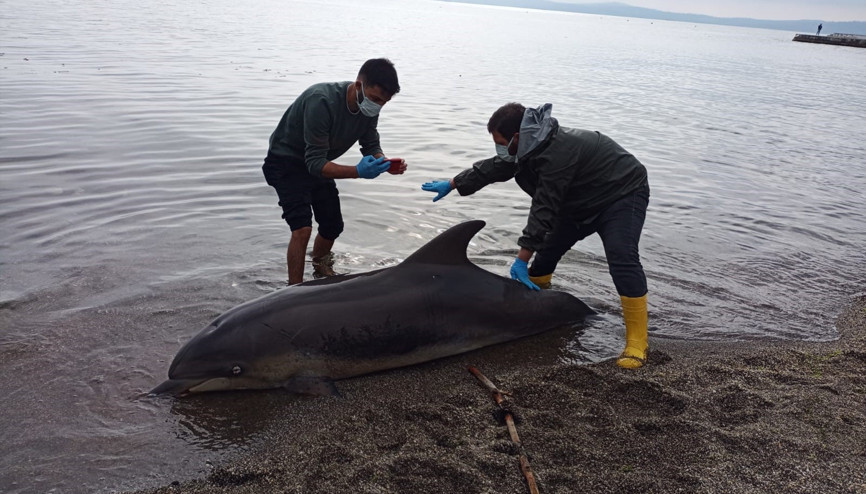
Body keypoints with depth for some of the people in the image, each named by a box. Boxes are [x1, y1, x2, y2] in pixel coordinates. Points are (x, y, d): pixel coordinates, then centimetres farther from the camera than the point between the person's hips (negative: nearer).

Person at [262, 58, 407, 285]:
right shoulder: (322, 101, -36)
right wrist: (357, 171, -51)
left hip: (318, 164, 7)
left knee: (333, 226, 13)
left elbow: (371, 147, -4)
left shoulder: (369, 107, -13)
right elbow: (315, 163, -36)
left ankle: (320, 267, 44)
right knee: (302, 229, -22)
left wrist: (386, 164, -27)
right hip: (286, 163, -7)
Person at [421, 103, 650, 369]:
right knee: (547, 250, 9)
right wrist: (452, 184, 19)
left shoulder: (557, 152, -35)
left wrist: (522, 258, -33)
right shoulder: (530, 146, -5)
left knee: (622, 259, -26)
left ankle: (636, 343, -23)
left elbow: (544, 209, -35)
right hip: (582, 203, 10)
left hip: (622, 193, -10)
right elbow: (494, 168, 10)